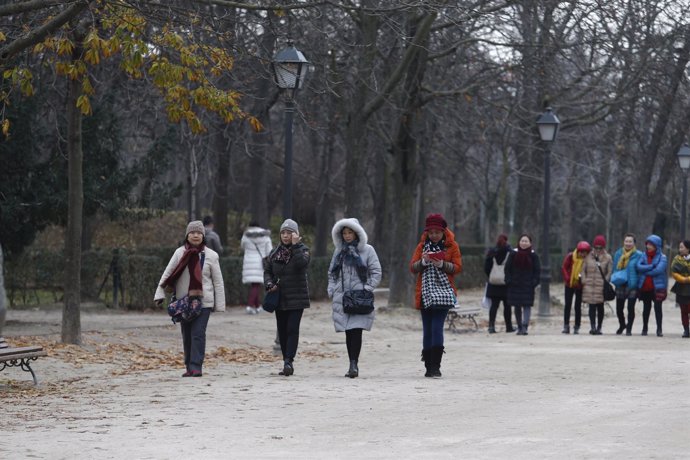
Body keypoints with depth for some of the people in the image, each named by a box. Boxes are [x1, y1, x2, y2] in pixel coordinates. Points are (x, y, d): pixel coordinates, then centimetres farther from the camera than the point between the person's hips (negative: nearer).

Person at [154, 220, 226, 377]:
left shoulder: (210, 255, 0)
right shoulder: (180, 253, 4)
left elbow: (218, 282, 3)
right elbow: (167, 274, 5)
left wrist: (219, 304, 1)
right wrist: (160, 294, -4)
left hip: (203, 301, -3)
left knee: (198, 334, -12)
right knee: (187, 336, 7)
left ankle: (196, 367, -12)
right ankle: (189, 367, 16)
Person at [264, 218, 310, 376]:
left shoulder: (302, 250, -3)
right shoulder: (275, 253, 11)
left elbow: (301, 263, -23)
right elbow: (267, 270, 13)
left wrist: (295, 246, -22)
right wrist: (269, 284, -5)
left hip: (297, 298, -5)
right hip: (279, 297, 5)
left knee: (292, 329, -13)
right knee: (282, 331, 7)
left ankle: (289, 361, -19)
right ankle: (287, 363, 15)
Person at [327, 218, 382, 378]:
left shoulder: (367, 250, 3)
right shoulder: (339, 251, 16)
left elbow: (376, 273, 1)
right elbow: (331, 273, 20)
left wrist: (367, 290, -8)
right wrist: (331, 290, 6)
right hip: (342, 297, 4)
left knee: (356, 330, -14)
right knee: (348, 332, 4)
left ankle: (354, 365, -18)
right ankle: (353, 365, 8)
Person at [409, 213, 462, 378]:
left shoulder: (452, 246, 3)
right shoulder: (422, 246, 11)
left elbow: (458, 267, -2)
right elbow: (412, 267, 5)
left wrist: (442, 264, -18)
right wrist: (423, 262, -16)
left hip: (443, 291, -3)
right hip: (425, 293, 3)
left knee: (437, 328, -14)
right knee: (427, 330, 5)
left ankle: (435, 366, -15)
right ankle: (429, 366, 10)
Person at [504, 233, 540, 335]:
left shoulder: (533, 255, 0)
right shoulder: (513, 254, 2)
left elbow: (537, 270, 1)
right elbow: (507, 268, 4)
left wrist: (534, 282, -9)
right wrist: (508, 280, -5)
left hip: (528, 285, -2)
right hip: (515, 285, 2)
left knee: (527, 306, -11)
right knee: (517, 306, 8)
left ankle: (525, 326, -19)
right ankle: (519, 327, 16)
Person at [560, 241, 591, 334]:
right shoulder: (570, 256, -7)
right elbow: (564, 268, -3)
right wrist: (567, 279, -13)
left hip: (580, 286, -1)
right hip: (569, 285, 1)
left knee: (578, 306, 3)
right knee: (568, 305, 2)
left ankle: (576, 327, 9)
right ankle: (566, 326, 6)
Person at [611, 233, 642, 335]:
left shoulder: (638, 255, -4)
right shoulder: (618, 254, 7)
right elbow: (615, 268, 12)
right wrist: (616, 278, -3)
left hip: (632, 285, -3)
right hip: (620, 285, 3)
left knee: (631, 308, -1)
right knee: (619, 308, 9)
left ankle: (629, 329, 12)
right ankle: (622, 325, 34)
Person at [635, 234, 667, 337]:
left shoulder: (662, 257, -4)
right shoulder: (644, 255, 7)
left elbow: (658, 270, -18)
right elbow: (638, 266, -7)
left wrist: (645, 271, -11)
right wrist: (651, 266, -16)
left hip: (657, 287, -4)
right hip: (644, 287, 4)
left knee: (658, 307, -3)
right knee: (646, 307, 13)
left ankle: (659, 329, 2)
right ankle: (644, 328, 23)